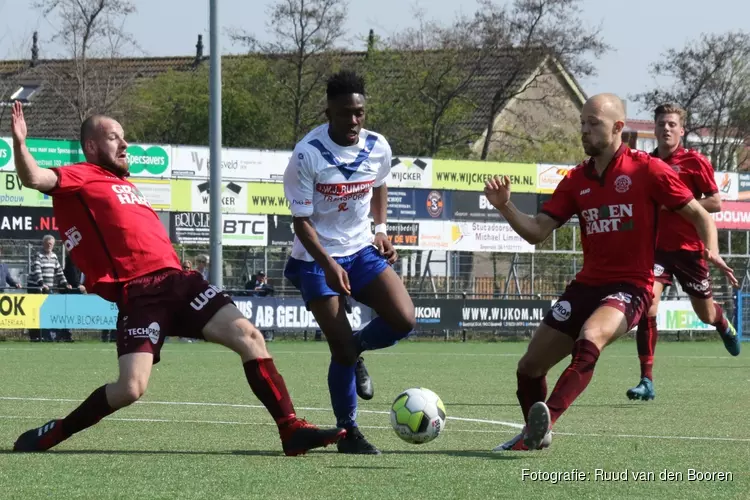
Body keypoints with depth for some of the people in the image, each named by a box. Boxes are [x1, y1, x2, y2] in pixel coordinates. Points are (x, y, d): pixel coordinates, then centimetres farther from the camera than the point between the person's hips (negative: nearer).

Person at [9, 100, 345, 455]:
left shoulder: (123, 184, 27)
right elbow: (34, 178, -18)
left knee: (248, 336, -5)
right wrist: (19, 143, -34)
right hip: (137, 295, -8)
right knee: (130, 388, -19)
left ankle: (291, 429, -4)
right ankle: (51, 434, 3)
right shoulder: (79, 177, 1)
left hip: (176, 280, 8)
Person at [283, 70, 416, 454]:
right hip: (316, 260, -4)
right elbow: (301, 221, -16)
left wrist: (381, 228, 5)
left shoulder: (378, 148, -5)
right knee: (341, 348, -9)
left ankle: (356, 351, 17)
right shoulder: (307, 155, -19)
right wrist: (329, 266, -28)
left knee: (404, 320, -16)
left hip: (361, 250, 4)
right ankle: (347, 432, 11)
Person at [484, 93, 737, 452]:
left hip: (630, 287, -6)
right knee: (530, 366, 6)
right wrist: (505, 207, -12)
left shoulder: (647, 170, -5)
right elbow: (537, 232, 6)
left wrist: (712, 251, -16)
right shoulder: (576, 180, 9)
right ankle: (534, 434, 32)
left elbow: (699, 214, 2)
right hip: (587, 284, 6)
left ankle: (546, 420, -47)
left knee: (589, 339, -37)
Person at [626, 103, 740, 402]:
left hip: (689, 248, -1)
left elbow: (715, 203, -9)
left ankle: (723, 322, 54)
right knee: (648, 304, -20)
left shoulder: (695, 162, -6)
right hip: (656, 246, 2)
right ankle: (647, 382, -18)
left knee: (706, 315, 13)